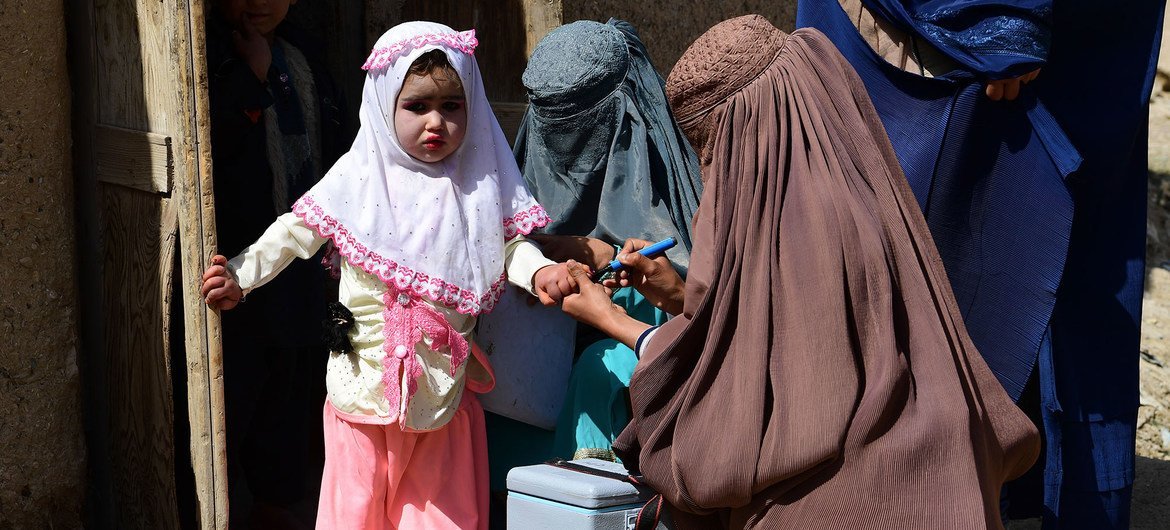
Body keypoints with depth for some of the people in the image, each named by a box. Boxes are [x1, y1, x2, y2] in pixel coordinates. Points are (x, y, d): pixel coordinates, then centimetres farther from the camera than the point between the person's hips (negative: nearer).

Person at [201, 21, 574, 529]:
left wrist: (537, 270, -13)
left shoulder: (477, 183, 2)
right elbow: (296, 231, 4)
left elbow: (508, 241, 6)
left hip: (442, 381, 1)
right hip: (366, 380, -1)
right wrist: (240, 275, -2)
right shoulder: (358, 178, -2)